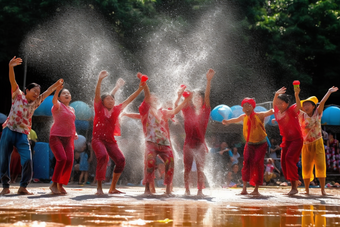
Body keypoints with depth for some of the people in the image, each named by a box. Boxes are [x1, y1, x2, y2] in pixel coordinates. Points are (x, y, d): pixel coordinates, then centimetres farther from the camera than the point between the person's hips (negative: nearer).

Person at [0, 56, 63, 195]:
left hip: (22, 134, 2)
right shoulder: (18, 96, 5)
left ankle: (23, 187, -2)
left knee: (27, 160, -13)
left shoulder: (35, 103, 14)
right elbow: (12, 82, -7)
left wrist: (56, 85, -3)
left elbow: (46, 93, 12)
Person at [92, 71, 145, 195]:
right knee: (103, 156, -31)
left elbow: (129, 100, 12)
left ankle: (112, 188, 4)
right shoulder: (99, 108, 1)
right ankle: (99, 187, -26)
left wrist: (140, 88, 5)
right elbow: (97, 94, -13)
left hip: (110, 140, 5)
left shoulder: (116, 109, 11)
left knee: (121, 160, -11)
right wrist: (100, 80, -26)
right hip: (98, 139, -5)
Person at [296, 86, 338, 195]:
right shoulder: (302, 115, -1)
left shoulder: (317, 113, 2)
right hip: (306, 144, 0)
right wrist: (297, 95, -32)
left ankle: (323, 190, -3)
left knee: (320, 166, -6)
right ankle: (307, 190, 11)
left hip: (317, 143, 0)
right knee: (306, 167, 2)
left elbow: (322, 102, -8)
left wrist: (329, 92, -17)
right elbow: (298, 106, -17)